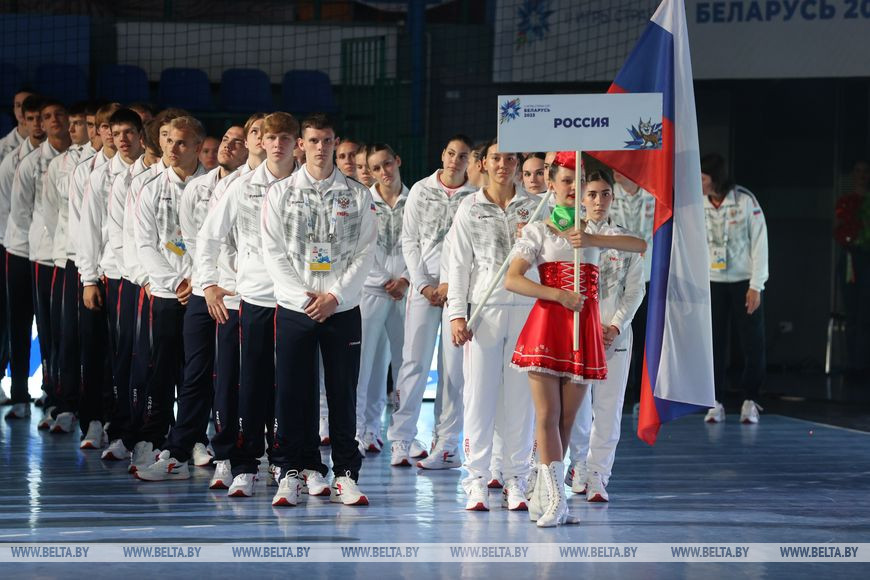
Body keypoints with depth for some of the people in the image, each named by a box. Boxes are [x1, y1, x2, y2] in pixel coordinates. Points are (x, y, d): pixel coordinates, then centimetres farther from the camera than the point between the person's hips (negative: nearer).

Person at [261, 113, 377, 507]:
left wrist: (334, 296, -9)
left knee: (343, 393, 1)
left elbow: (365, 253, 2)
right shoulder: (281, 193, 5)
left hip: (342, 309, 0)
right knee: (292, 393, -1)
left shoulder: (357, 195, 6)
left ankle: (346, 475, 6)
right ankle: (290, 474, 5)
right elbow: (274, 252, 1)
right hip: (294, 309, 0)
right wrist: (304, 297, -9)